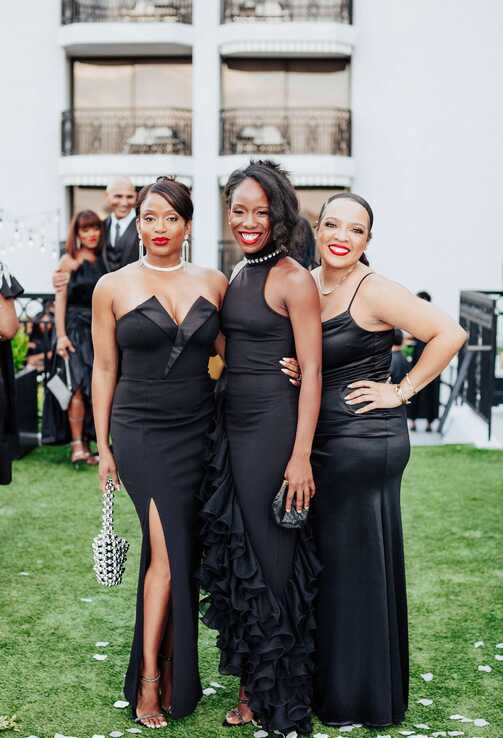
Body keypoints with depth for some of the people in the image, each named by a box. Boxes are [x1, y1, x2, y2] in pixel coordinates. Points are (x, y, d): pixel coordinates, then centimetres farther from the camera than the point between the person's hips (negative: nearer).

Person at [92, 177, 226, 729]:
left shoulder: (214, 284, 6)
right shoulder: (113, 287, 1)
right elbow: (104, 368, 4)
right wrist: (102, 447, 3)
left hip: (199, 431, 3)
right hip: (142, 433, -3)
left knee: (183, 555, 6)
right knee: (169, 552, -11)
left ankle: (172, 671, 20)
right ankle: (150, 680, 3)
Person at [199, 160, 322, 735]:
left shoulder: (293, 280, -11)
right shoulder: (237, 276, 12)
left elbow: (311, 371, -13)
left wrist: (301, 455, -19)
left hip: (274, 428, -7)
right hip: (232, 427, 8)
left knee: (270, 556, 2)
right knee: (235, 553, 12)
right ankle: (251, 684, 26)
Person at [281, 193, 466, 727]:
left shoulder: (374, 291, -14)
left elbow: (449, 334, -19)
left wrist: (401, 391, -14)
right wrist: (290, 371, -7)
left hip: (365, 440, -7)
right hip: (319, 440, 7)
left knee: (357, 563, 3)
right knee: (323, 560, 15)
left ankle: (359, 696, 19)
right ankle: (325, 682, 30)